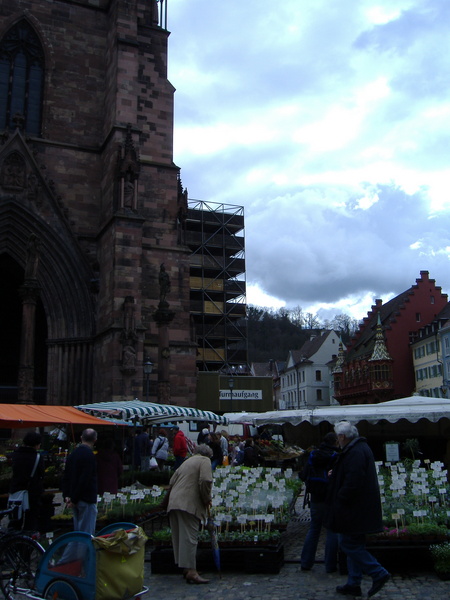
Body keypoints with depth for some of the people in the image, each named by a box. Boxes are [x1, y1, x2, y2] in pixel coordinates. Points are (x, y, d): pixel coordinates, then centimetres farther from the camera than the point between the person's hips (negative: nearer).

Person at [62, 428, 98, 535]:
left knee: (77, 530, 17)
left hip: (76, 501, 9)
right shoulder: (89, 455, -17)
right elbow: (85, 480, -21)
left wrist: (66, 495, 9)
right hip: (87, 499, -8)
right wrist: (74, 499, -15)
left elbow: (66, 477, 13)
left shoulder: (73, 454, 11)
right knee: (87, 532, -4)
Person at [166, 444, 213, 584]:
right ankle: (191, 571, -12)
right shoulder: (204, 461, 3)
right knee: (189, 537, -10)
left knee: (179, 537, 11)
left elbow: (172, 482, 24)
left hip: (173, 503, 8)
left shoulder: (186, 462, 27)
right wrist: (207, 500, -3)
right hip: (189, 504, -8)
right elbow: (205, 481, -13)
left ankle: (185, 568, 18)